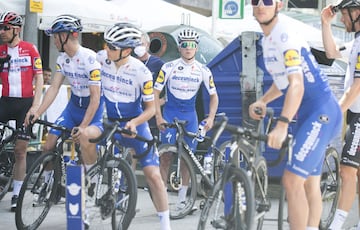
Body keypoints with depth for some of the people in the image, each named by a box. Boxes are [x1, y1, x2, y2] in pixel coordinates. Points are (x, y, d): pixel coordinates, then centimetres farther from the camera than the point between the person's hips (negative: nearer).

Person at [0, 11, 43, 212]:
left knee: (20, 151, 5)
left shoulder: (30, 49, -3)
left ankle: (17, 194, 13)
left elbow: (39, 79, -3)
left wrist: (35, 106, -9)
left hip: (25, 102, -2)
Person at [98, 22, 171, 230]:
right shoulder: (101, 61, -10)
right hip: (110, 122, 4)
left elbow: (150, 108, -12)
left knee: (153, 174, -9)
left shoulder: (141, 72, -19)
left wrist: (134, 123, -28)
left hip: (135, 124, -4)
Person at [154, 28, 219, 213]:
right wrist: (158, 117, -14)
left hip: (190, 115, 2)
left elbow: (213, 95, 6)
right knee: (166, 156, -8)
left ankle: (182, 195, 12)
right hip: (170, 113, -2)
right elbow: (155, 92, -6)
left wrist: (211, 117, -7)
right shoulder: (169, 67, -8)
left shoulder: (203, 70, -2)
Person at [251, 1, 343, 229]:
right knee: (310, 183, 13)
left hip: (321, 113, -10)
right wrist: (262, 101, 7)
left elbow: (296, 85, -31)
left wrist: (282, 125, -40)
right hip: (309, 115, 10)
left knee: (292, 180, -15)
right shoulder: (268, 38, 11)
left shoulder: (285, 35, -20)